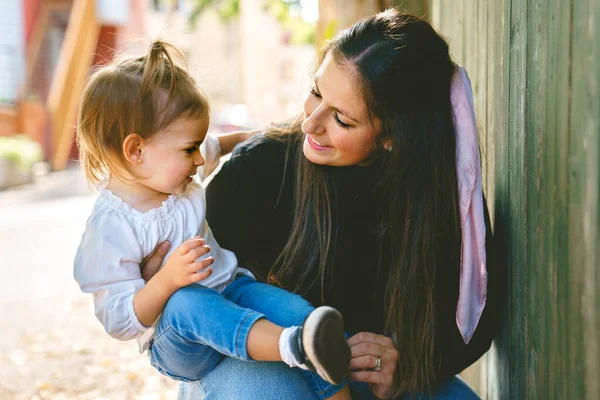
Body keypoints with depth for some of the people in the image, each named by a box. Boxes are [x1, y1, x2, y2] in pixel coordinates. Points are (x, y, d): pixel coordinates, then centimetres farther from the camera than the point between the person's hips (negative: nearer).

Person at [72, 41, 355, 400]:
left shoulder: (165, 169, 3)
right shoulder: (110, 226, -20)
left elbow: (214, 146, 29)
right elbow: (120, 323, -21)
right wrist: (168, 280, -35)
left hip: (231, 291, 7)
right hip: (180, 343, -7)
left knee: (297, 308, -21)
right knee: (185, 303, -40)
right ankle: (293, 345, -56)